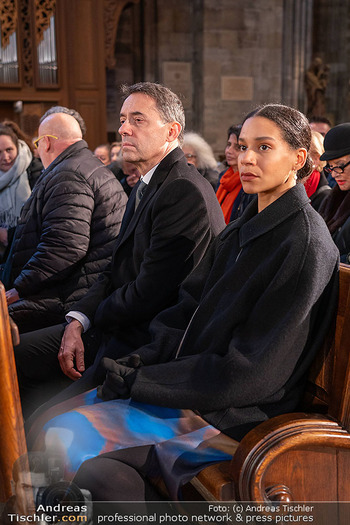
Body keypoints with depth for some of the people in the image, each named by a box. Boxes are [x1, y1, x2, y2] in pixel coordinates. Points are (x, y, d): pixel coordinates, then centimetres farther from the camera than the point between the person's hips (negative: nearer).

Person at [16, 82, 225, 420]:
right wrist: (77, 321, 0)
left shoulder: (185, 192, -20)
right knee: (14, 355, 7)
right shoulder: (146, 186, 14)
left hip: (151, 339, -10)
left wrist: (97, 315, -3)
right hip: (116, 324, 10)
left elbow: (148, 294, -22)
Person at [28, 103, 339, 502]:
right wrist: (140, 362, -7)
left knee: (67, 440, -16)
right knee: (50, 420, -1)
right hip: (191, 379, 9)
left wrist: (141, 381, -16)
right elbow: (192, 307, 11)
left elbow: (250, 372, -19)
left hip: (234, 416, -8)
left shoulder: (305, 244, -16)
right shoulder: (243, 228, 12)